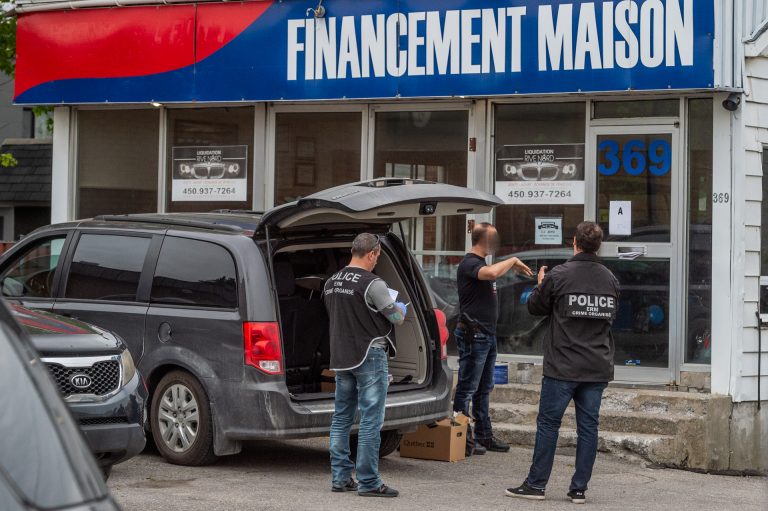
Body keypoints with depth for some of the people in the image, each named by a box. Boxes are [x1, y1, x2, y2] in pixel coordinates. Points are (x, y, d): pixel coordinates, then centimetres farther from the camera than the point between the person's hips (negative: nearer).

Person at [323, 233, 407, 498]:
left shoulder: (331, 283, 8)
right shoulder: (372, 284, -16)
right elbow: (396, 318, -9)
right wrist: (399, 309, 15)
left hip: (340, 357, 8)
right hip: (369, 356, -8)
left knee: (342, 418, 13)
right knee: (371, 421, -4)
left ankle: (340, 477, 15)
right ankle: (368, 482, -4)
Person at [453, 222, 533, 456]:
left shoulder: (481, 263, 18)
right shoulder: (469, 263, -15)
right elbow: (492, 273, -33)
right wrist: (512, 260, -21)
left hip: (487, 334, 10)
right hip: (474, 335, -10)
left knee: (484, 389, 14)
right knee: (467, 388, -6)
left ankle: (484, 436, 21)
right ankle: (462, 438, -3)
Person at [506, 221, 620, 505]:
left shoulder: (559, 276, -10)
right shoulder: (610, 279, 5)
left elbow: (535, 307, 3)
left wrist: (540, 284, 21)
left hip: (563, 367, -4)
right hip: (597, 367, 4)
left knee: (548, 423, 3)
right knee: (588, 426, 6)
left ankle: (536, 484, 6)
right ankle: (579, 488, 7)